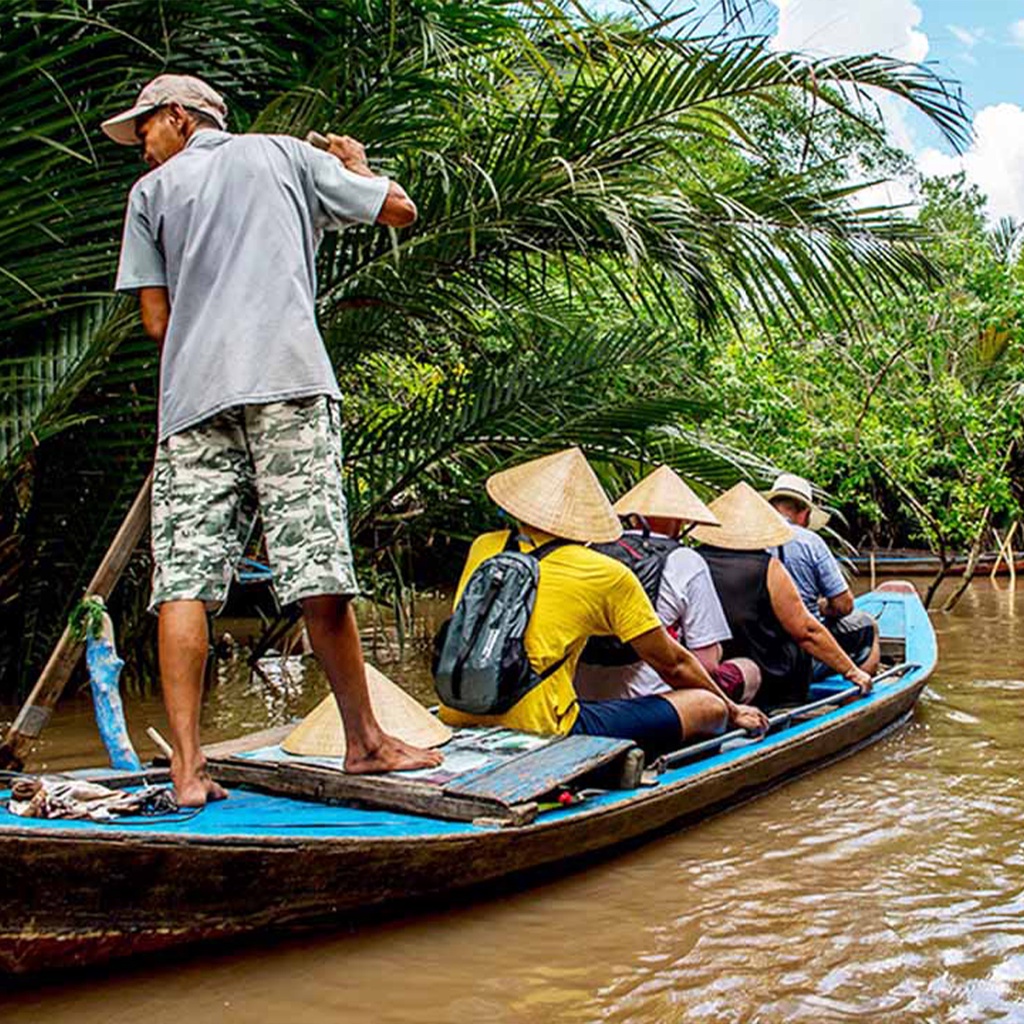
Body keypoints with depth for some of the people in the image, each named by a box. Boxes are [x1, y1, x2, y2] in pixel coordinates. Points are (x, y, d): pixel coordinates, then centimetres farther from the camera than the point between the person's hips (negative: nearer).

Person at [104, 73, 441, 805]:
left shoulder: (152, 190, 19)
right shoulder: (283, 154, 20)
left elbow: (157, 322, 12)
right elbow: (401, 209, 21)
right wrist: (356, 164, 39)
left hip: (193, 394, 1)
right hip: (288, 382, -1)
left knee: (183, 581, -2)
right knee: (318, 576, -2)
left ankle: (187, 766, -7)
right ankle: (365, 741, 7)